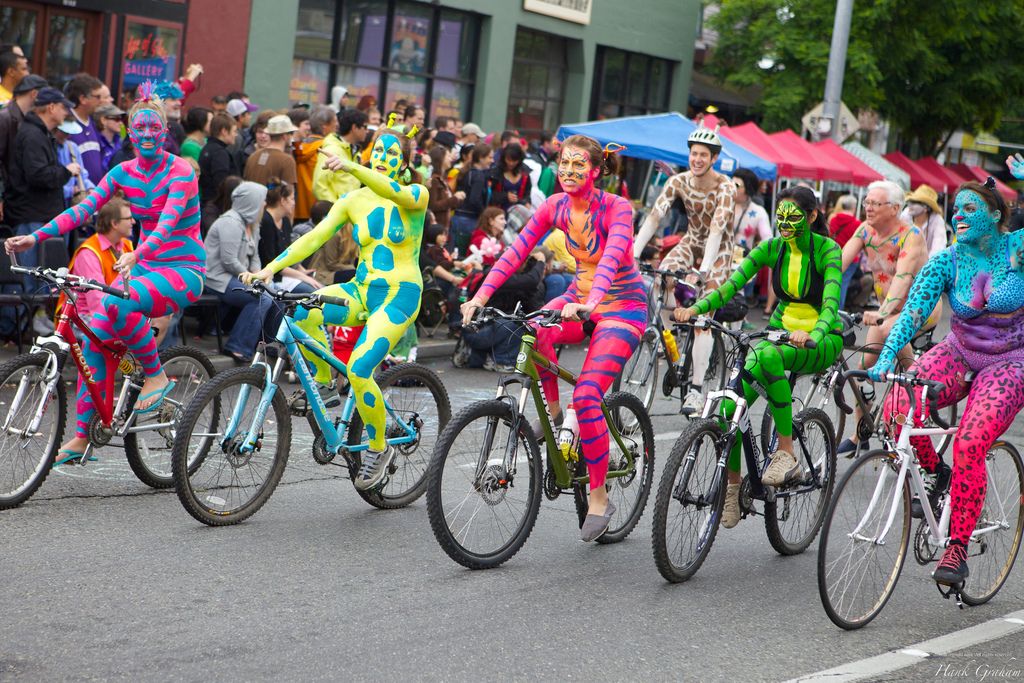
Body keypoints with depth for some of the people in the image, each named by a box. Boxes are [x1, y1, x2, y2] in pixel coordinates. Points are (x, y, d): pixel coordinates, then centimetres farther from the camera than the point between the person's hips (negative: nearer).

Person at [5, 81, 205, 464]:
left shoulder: (180, 172, -13)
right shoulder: (124, 173, 4)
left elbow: (168, 222, -27)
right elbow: (84, 208, -4)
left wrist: (136, 256, -45)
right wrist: (35, 237, -16)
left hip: (183, 270, -6)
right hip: (144, 264, 6)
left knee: (120, 305, -34)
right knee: (95, 336, -10)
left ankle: (156, 376, -12)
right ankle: (82, 436, -4)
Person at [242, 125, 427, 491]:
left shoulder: (415, 196, -5)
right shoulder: (353, 200, 7)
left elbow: (392, 192, -30)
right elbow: (315, 237, -3)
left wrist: (352, 168, -45)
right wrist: (270, 268, -16)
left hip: (399, 295, -5)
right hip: (361, 291, 5)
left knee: (359, 369, -23)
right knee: (300, 312, -25)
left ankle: (379, 449, 0)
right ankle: (324, 387, -3)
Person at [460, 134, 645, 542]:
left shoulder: (616, 208, -19)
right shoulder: (556, 206, -3)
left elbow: (613, 255, -36)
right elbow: (517, 251, -9)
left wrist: (589, 304, -53)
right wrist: (480, 297, -21)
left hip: (623, 307, -5)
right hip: (580, 297, 5)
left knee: (586, 396, -22)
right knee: (535, 332, -31)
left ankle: (599, 499, -8)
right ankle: (552, 409, -5)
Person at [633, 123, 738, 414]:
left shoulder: (725, 187, -24)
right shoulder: (678, 182, -13)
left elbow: (717, 228, -35)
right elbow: (654, 216, -21)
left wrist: (703, 270, -47)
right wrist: (633, 254, -34)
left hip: (718, 249, -4)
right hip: (691, 242, 4)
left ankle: (696, 389, -11)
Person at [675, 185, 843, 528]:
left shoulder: (827, 250, -15)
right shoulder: (772, 248, -2)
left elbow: (831, 303, -28)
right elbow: (732, 283, -14)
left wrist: (812, 336, -49)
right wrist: (694, 309, -32)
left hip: (821, 340, -5)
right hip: (781, 331, 5)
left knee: (767, 356, -39)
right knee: (729, 407, -19)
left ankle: (786, 452, -30)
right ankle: (733, 486, 3)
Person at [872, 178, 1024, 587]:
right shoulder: (946, 262, -7)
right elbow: (913, 312, -18)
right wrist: (887, 358, -34)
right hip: (958, 354, 3)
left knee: (969, 445, -26)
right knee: (897, 408, -26)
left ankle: (957, 549, -16)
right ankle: (935, 473, 3)